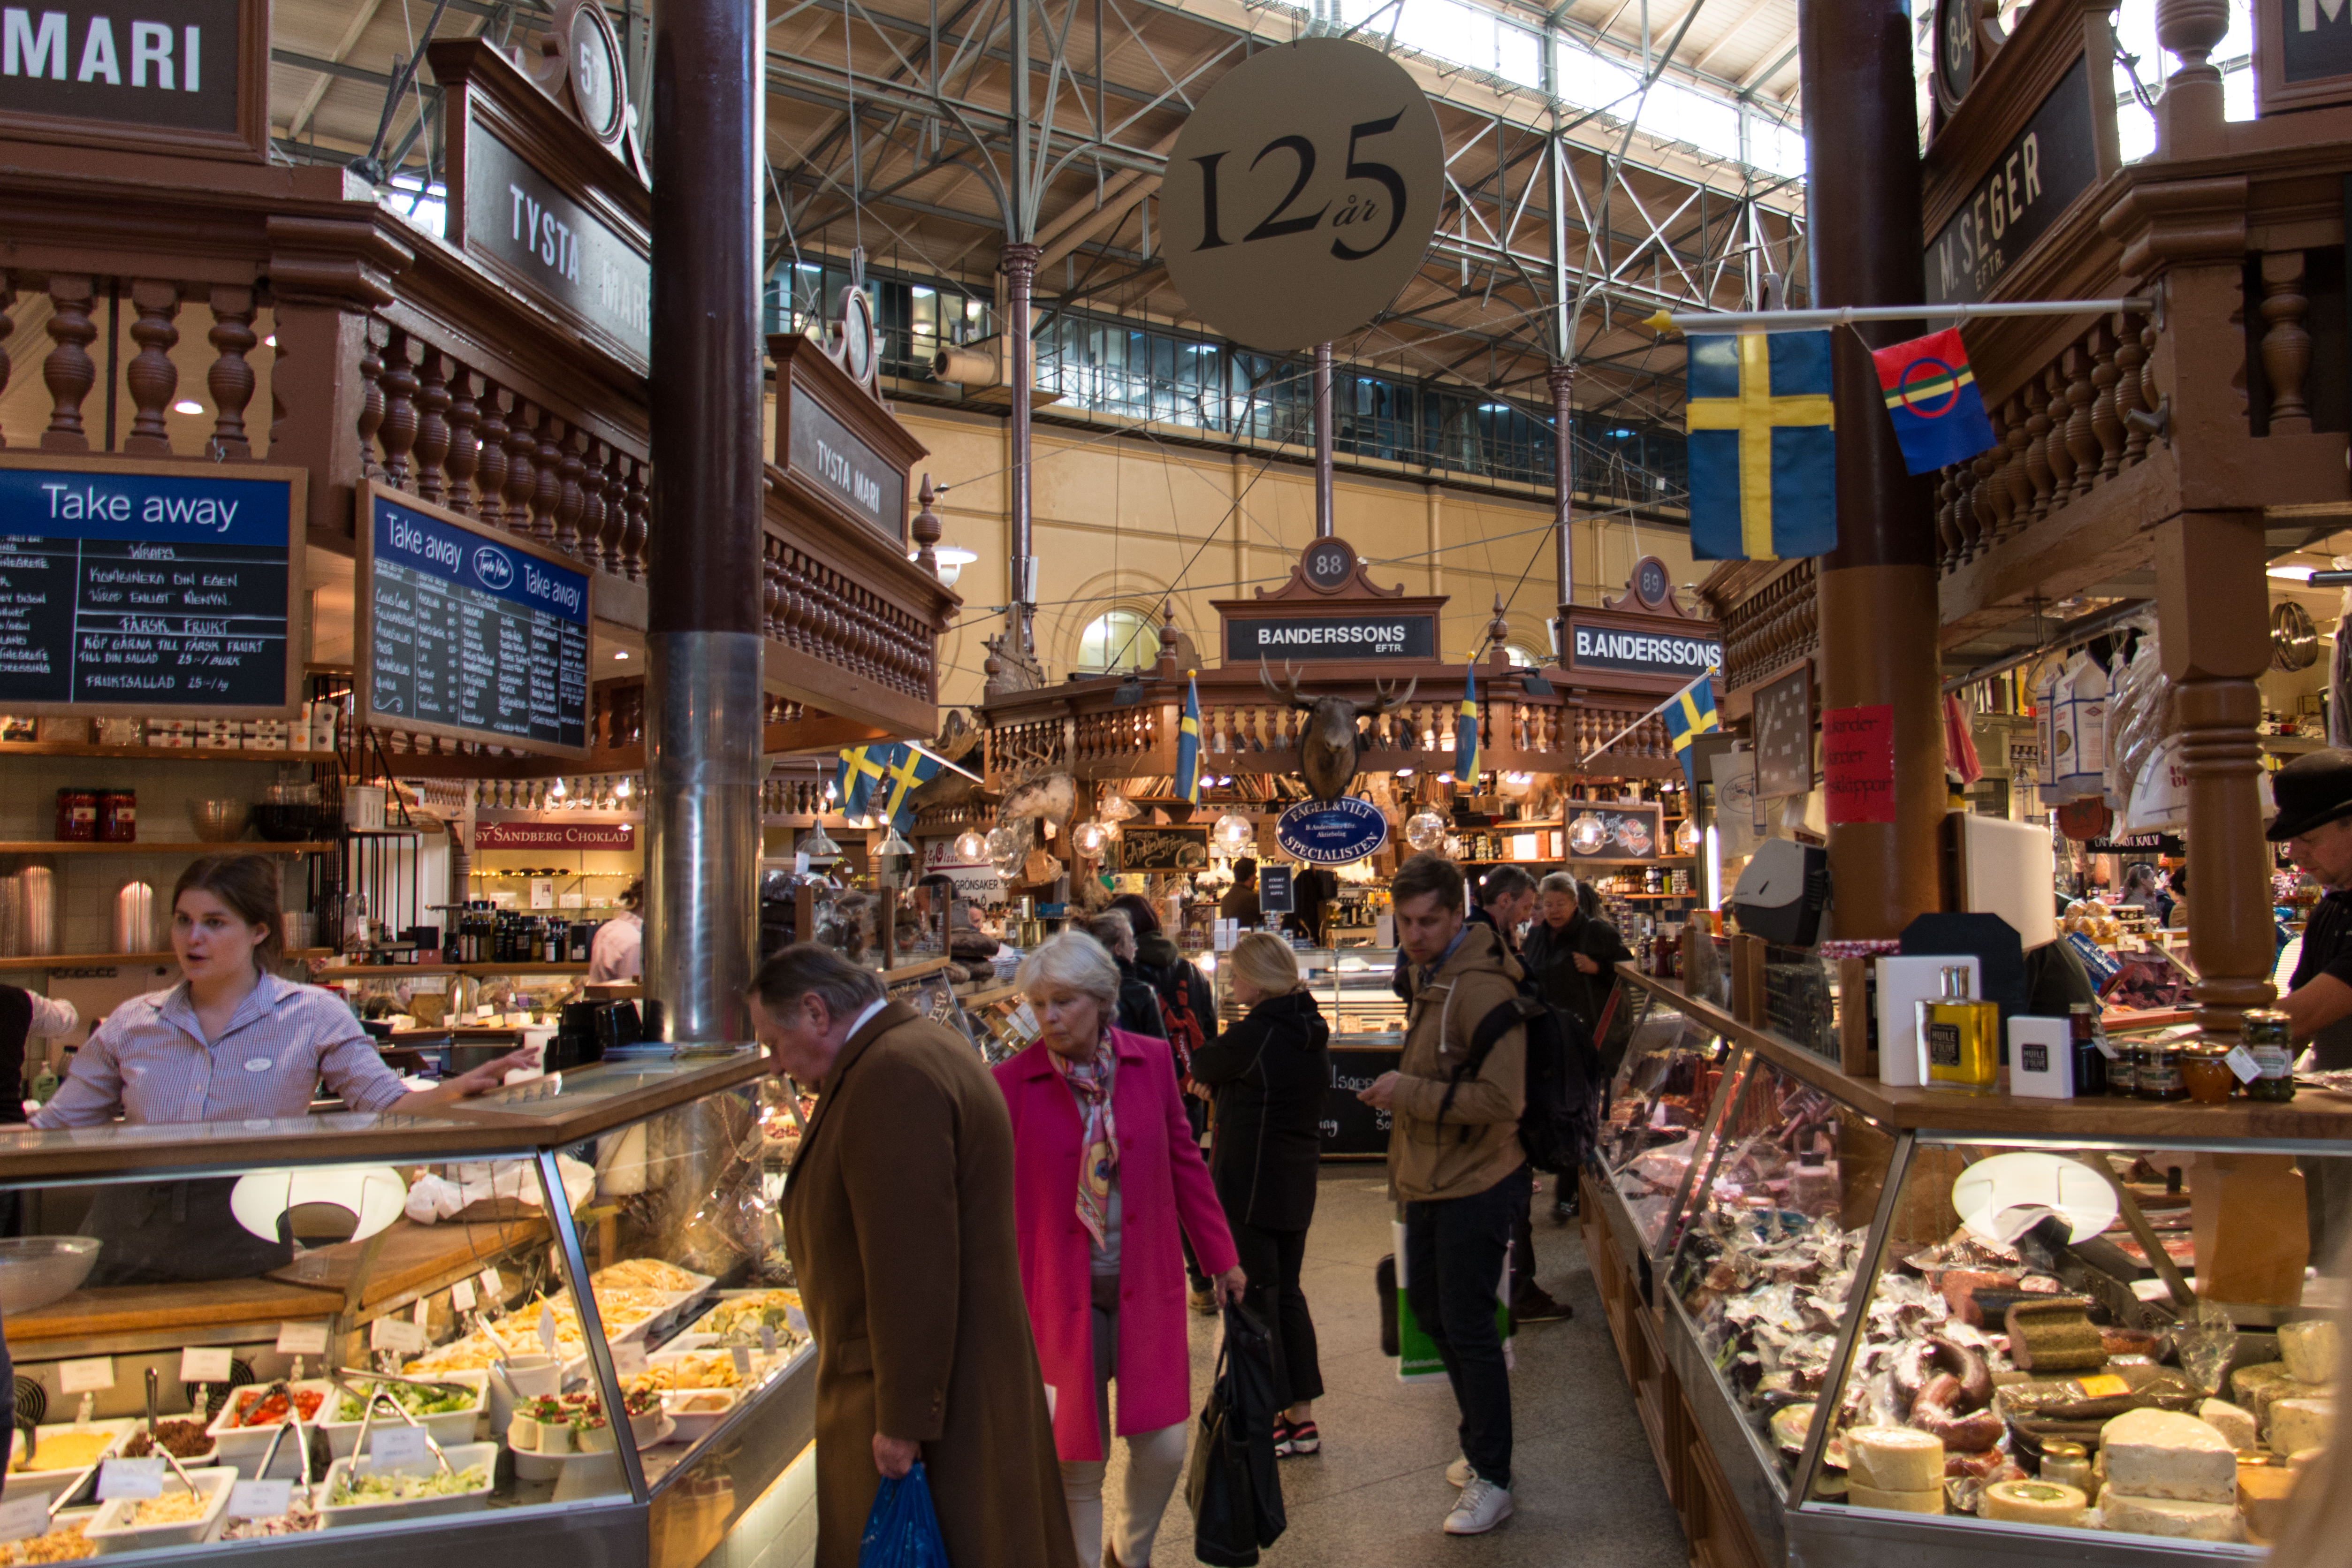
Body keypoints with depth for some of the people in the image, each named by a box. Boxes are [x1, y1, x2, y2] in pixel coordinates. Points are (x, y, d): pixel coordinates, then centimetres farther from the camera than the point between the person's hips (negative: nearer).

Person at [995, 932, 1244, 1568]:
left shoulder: (1151, 1060, -1)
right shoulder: (1010, 1082, -8)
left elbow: (1184, 1164, 7)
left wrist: (1221, 1259, 10)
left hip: (1146, 1284, 2)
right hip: (1060, 1293, -2)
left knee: (1163, 1445, 5)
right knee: (1079, 1459, 5)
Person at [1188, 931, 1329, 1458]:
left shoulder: (1255, 1034, -19)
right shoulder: (1311, 1030, 6)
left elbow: (1202, 1068, -2)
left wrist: (1197, 1055, 17)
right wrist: (1221, 1085, 6)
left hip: (1251, 1186, -8)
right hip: (1297, 1183, 8)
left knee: (1255, 1298, 2)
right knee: (1288, 1294, 16)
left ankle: (1273, 1421, 8)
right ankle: (1303, 1416, 21)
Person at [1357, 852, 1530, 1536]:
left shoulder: (1480, 988, -23)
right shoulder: (1426, 975, 8)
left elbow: (1502, 1100, -28)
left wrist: (1407, 1092, -26)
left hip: (1476, 1185, -10)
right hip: (1430, 1181, 10)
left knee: (1468, 1328, -1)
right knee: (1430, 1309, 20)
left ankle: (1492, 1480, 15)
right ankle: (1480, 1445, 38)